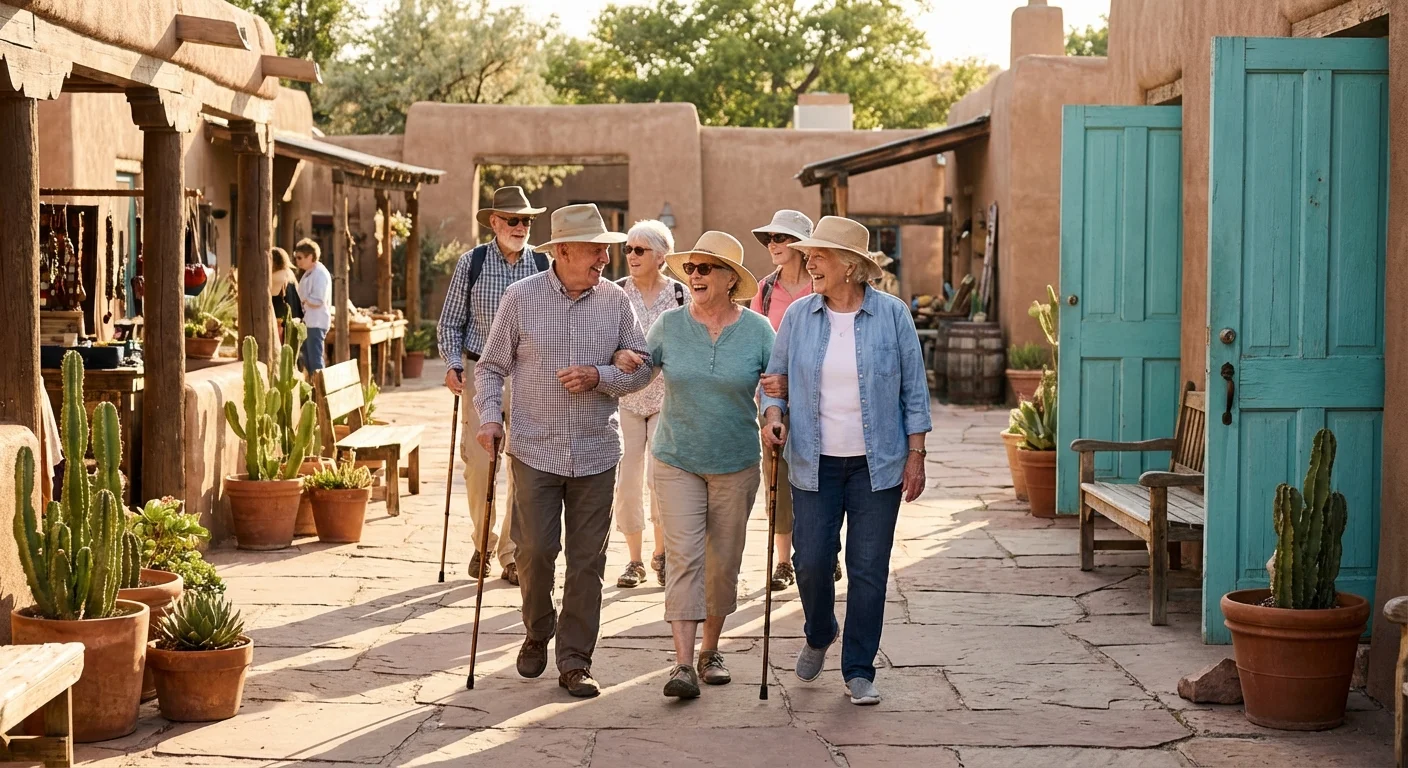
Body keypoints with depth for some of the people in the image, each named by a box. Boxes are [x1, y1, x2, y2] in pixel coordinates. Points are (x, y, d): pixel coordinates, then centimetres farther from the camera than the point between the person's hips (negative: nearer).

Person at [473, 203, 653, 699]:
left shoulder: (615, 301, 4)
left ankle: (575, 662, 12)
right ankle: (537, 632, 25)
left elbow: (641, 367, 6)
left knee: (587, 560, 3)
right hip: (535, 449, -2)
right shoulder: (520, 298, -1)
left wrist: (599, 376, -11)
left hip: (596, 452, 2)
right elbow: (491, 367, 5)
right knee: (535, 549, -4)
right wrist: (489, 416, -9)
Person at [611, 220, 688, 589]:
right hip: (626, 396, 2)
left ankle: (661, 552, 10)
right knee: (627, 479, 0)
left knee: (660, 474, -11)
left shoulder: (679, 293, -1)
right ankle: (635, 560, 14)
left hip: (667, 397, -2)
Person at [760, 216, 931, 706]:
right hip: (815, 463, 2)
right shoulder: (798, 316, 2)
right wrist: (772, 413, -8)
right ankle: (819, 636, 31)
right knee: (812, 561, -1)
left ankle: (859, 671, 13)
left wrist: (916, 454, -2)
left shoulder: (892, 315, -3)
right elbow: (776, 376, 12)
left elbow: (914, 389, 1)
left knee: (869, 569, 1)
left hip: (877, 464, -1)